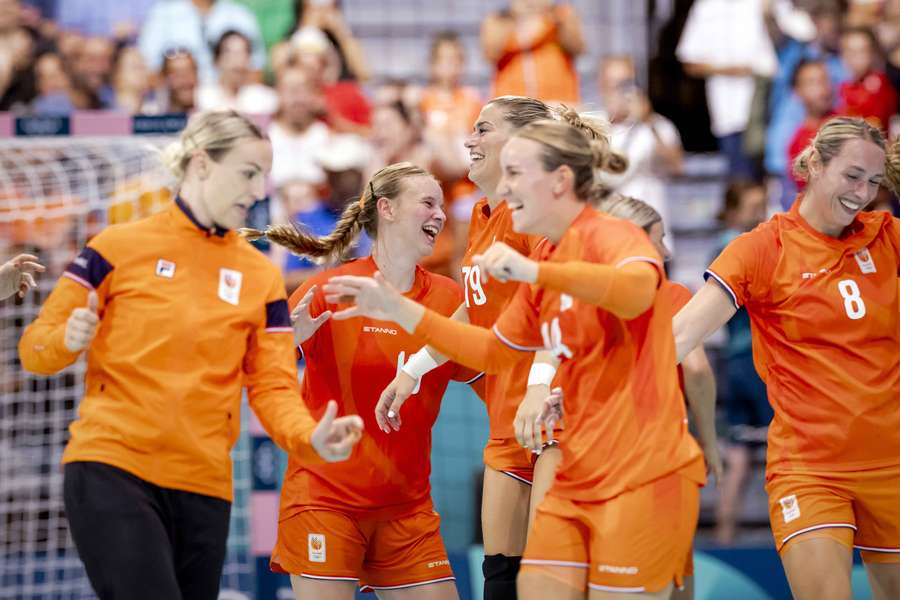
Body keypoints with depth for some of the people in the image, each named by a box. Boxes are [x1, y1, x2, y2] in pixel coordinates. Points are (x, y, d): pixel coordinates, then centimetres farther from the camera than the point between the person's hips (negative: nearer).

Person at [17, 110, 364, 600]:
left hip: (204, 486, 4)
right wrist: (68, 340, -19)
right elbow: (35, 349, 4)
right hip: (111, 471, -4)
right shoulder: (119, 247, 0)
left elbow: (272, 385, 5)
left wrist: (308, 439, -15)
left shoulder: (261, 275, 10)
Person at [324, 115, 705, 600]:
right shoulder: (547, 267, 15)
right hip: (576, 482, 8)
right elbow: (495, 351, 26)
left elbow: (637, 291, -34)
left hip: (643, 478, -8)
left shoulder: (608, 235, -11)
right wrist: (398, 310, 20)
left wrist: (534, 271, -42)